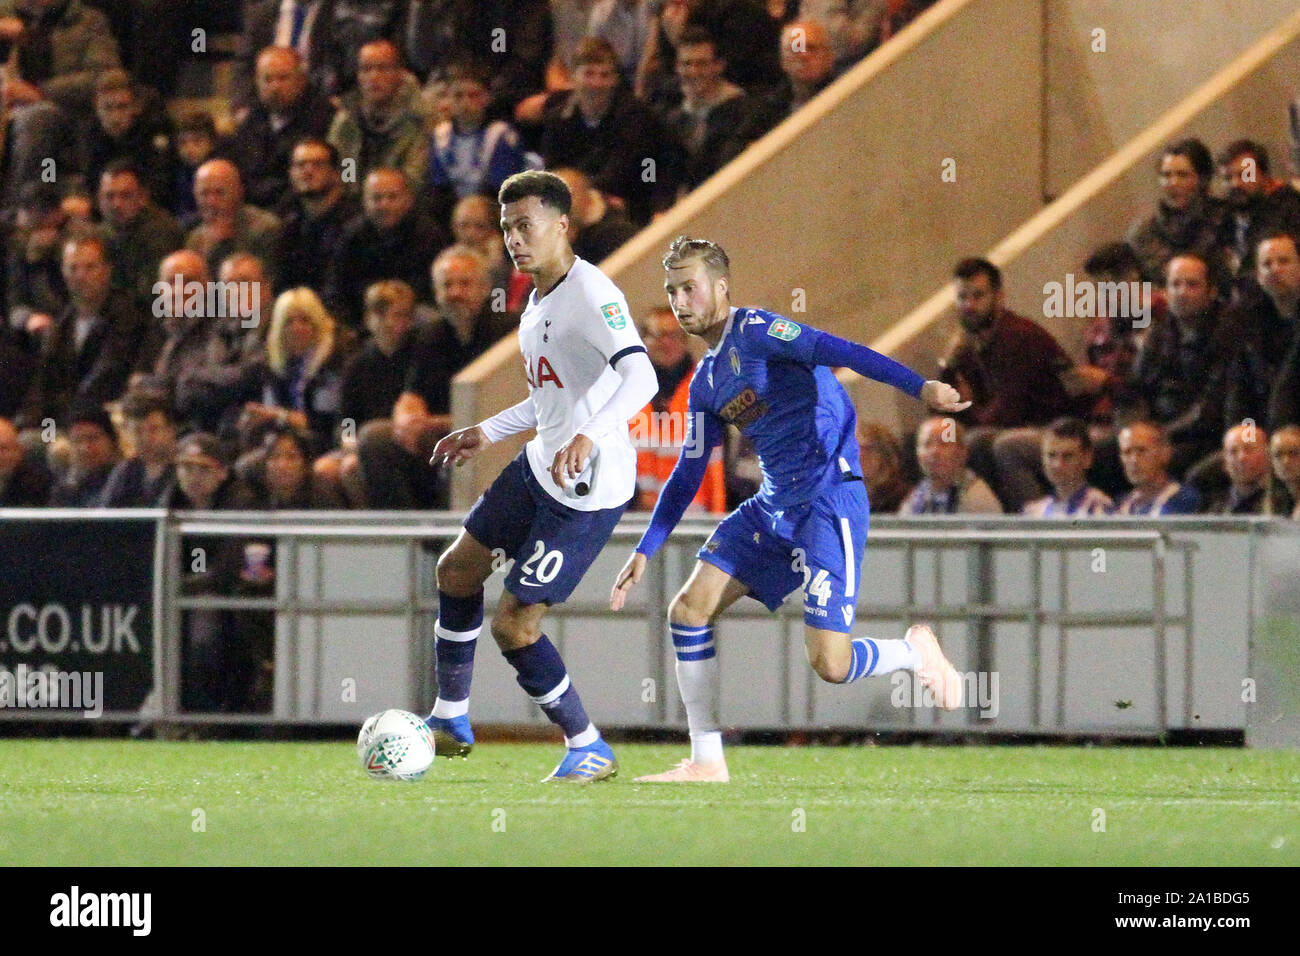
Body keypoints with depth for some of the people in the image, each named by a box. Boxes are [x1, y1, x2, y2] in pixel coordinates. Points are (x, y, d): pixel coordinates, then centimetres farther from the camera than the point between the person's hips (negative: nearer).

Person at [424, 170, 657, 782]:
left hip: (588, 491, -10)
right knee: (458, 569, 21)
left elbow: (640, 378, -36)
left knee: (513, 624, -10)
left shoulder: (591, 295, -22)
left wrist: (590, 437, -51)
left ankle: (589, 750, 6)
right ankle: (450, 720, 37)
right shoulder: (538, 300, 10)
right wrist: (488, 432, 29)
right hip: (540, 466, 10)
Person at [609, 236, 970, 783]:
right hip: (773, 507, 9)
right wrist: (644, 552, 23)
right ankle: (707, 762, 6)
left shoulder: (752, 331, -9)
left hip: (829, 501, -9)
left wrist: (919, 387, -36)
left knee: (828, 664, -14)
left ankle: (915, 652, 17)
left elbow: (835, 351, -23)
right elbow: (687, 475, 25)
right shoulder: (706, 382, 16)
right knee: (689, 610, -1)